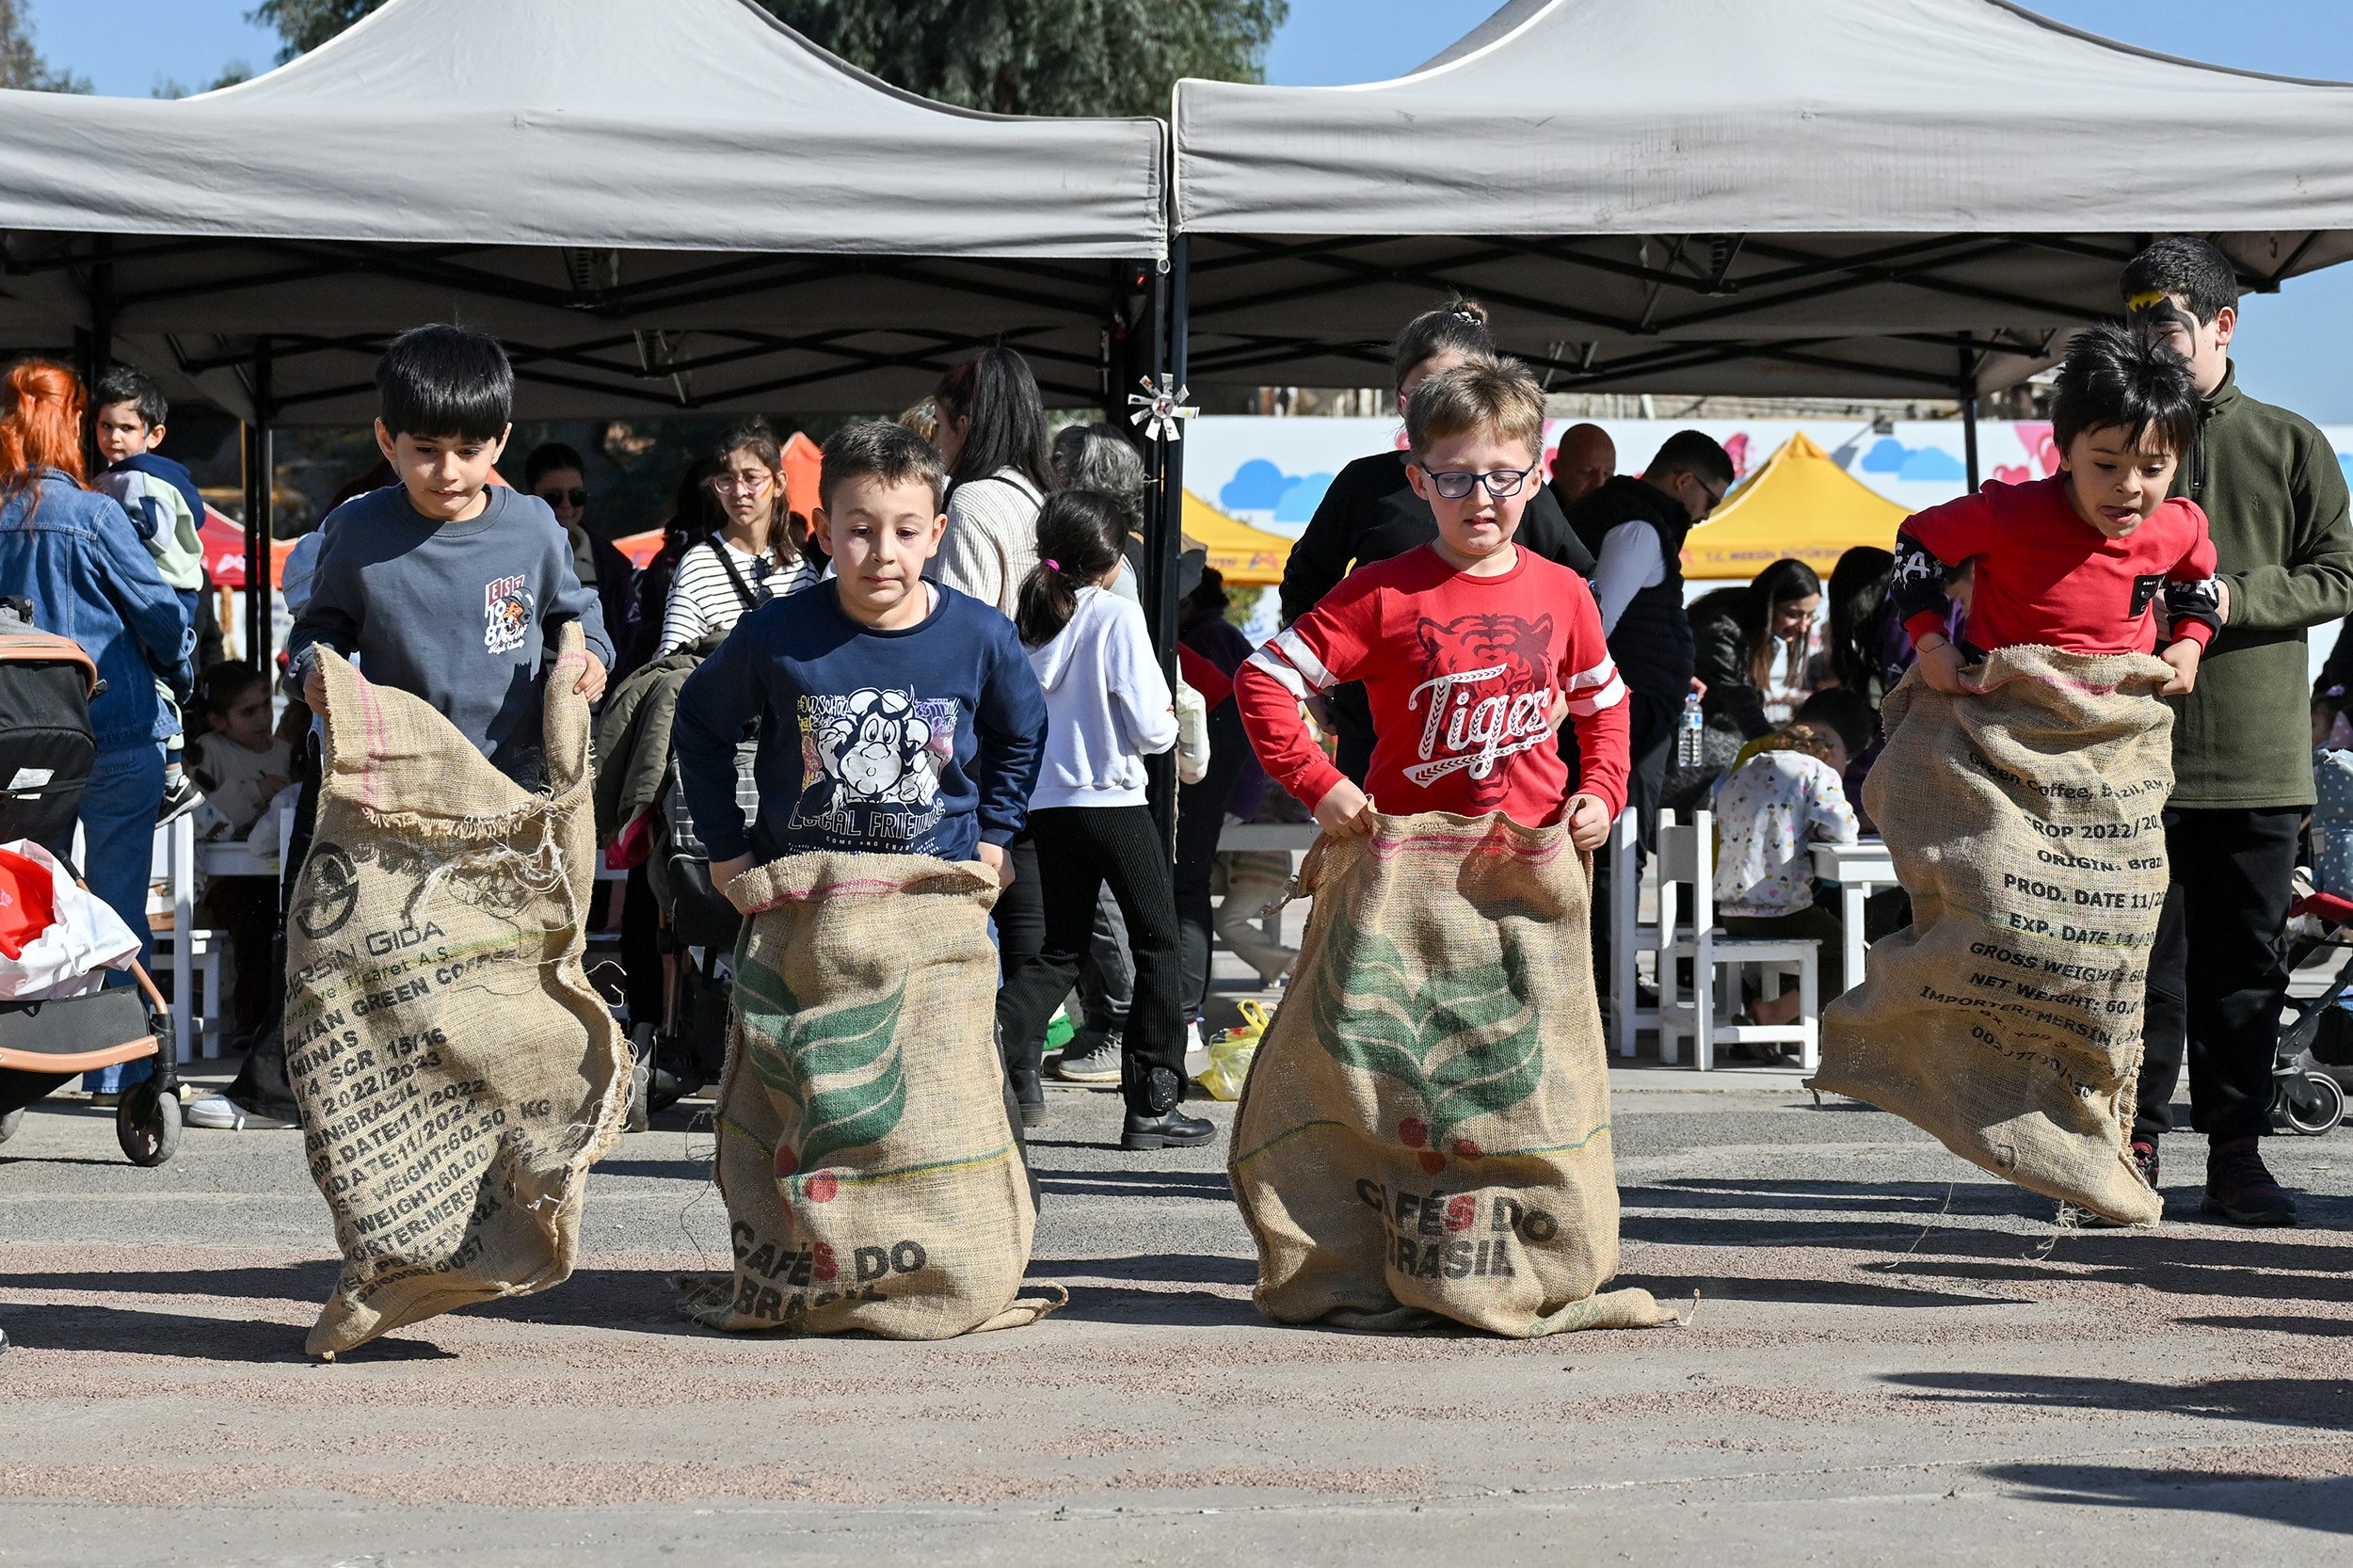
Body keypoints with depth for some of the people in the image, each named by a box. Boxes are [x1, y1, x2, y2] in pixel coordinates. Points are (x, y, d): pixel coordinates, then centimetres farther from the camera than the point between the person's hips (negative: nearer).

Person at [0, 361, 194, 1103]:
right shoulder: (93, 517, -11)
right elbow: (159, 611, -5)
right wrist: (182, 675, 14)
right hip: (116, 728, -4)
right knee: (119, 900, 3)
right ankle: (116, 1070, 2)